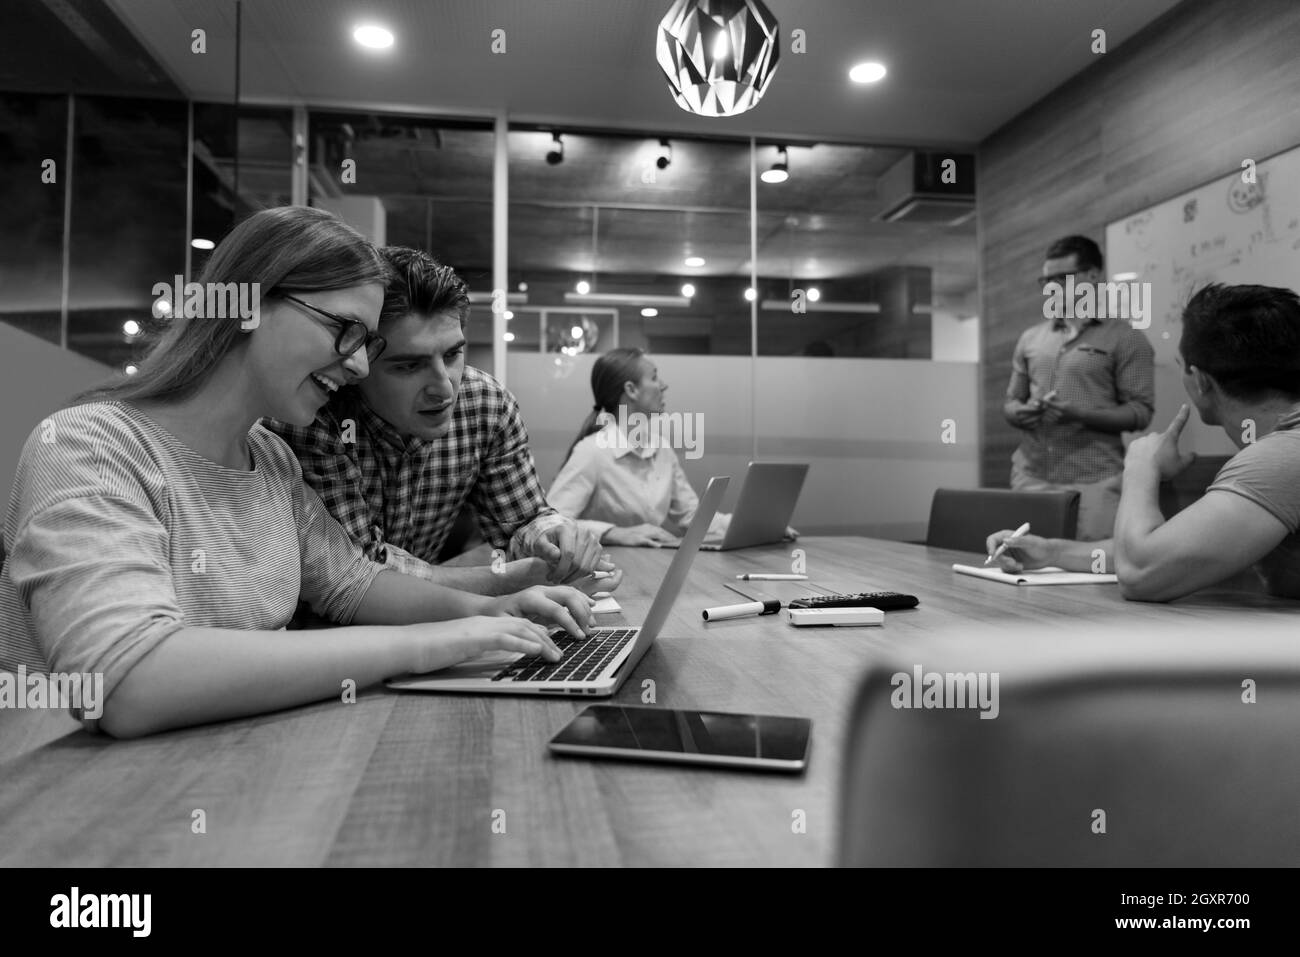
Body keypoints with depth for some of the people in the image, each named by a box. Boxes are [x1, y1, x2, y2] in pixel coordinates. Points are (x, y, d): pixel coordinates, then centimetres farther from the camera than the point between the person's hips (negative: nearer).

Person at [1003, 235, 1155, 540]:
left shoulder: (1125, 338, 3)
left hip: (1093, 481, -3)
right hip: (1031, 477, 3)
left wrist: (1077, 413, -17)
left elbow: (1140, 412, -3)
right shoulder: (1030, 338, 15)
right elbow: (1011, 401, 19)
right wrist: (1018, 413, -4)